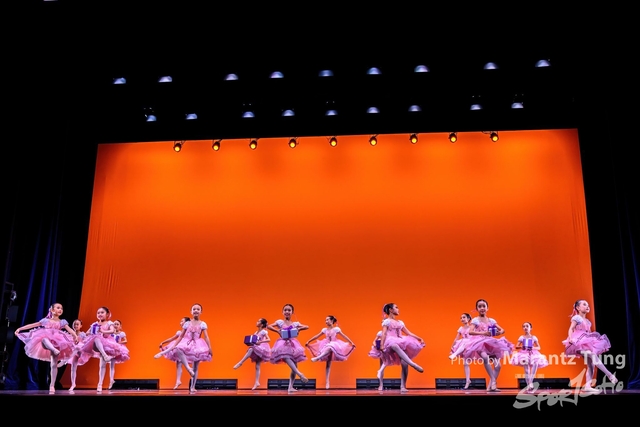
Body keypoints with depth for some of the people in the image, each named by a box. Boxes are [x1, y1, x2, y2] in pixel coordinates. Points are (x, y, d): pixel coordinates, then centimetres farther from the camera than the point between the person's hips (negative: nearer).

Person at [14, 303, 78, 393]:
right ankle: (55, 350, -62)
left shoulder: (62, 322, 10)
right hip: (46, 341, 0)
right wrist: (19, 329, 9)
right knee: (44, 339, -41)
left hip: (57, 342, 0)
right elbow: (32, 325, 13)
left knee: (54, 365, -6)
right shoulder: (46, 320, 12)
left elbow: (69, 329, -5)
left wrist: (75, 336, -24)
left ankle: (52, 385, -3)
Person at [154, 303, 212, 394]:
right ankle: (188, 367, -35)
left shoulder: (203, 324, 0)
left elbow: (206, 337, -6)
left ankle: (192, 387, 8)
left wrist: (210, 348, -14)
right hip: (187, 344, 1)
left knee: (195, 368, 1)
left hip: (197, 346, -1)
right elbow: (180, 336, 6)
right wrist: (174, 346, -2)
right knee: (177, 349, -35)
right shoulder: (187, 324, 5)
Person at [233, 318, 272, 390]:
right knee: (257, 367, 3)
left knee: (251, 349, -33)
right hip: (257, 350, 8)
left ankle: (240, 363, -27)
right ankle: (257, 382, 3)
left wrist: (260, 342, -28)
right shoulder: (256, 332, 14)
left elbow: (269, 340, -19)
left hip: (262, 349, -8)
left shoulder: (264, 331, -8)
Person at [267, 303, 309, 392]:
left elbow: (307, 327, 9)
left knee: (294, 366, -2)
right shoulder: (280, 322, 4)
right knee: (285, 357, -37)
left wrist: (298, 329, -7)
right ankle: (299, 374, -40)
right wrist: (277, 331, -13)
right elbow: (268, 326, -2)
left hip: (292, 344, 3)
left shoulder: (295, 323, 9)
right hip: (283, 343, -3)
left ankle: (290, 387, 2)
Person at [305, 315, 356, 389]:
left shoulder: (336, 329, -1)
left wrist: (352, 343, -6)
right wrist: (308, 342, 16)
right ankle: (327, 382, -5)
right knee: (328, 364, -3)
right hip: (326, 347, 3)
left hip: (334, 346, -3)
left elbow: (344, 336, -1)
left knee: (329, 348, -41)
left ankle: (317, 358, -50)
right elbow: (316, 336, 16)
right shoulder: (324, 329, 10)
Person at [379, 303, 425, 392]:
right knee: (394, 345, -44)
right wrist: (382, 345, -20)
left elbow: (409, 333, 25)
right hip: (391, 344, -7)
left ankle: (403, 386, -10)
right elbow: (384, 334, -6)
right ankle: (413, 364, -53)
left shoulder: (400, 322, 25)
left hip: (401, 344, 7)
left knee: (404, 364, -16)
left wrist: (420, 339, 16)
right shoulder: (387, 321, 7)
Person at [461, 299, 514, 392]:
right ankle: (493, 381, -32)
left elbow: (502, 330, 13)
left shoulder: (491, 320, 13)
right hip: (479, 343, -5)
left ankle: (490, 386, 2)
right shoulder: (475, 320, 0)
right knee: (485, 357, -37)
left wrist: (499, 332, -12)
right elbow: (470, 332, -15)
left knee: (498, 365, -9)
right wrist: (482, 333, -28)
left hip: (490, 344, 5)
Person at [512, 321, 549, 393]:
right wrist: (521, 347, -20)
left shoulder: (533, 337, 5)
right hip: (524, 354, -1)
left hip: (532, 354, 1)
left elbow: (538, 347, 5)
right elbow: (516, 347, 3)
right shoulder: (521, 337, 4)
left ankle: (530, 384, -3)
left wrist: (533, 348, -16)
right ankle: (529, 385, -2)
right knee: (527, 371, -5)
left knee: (533, 371, -14)